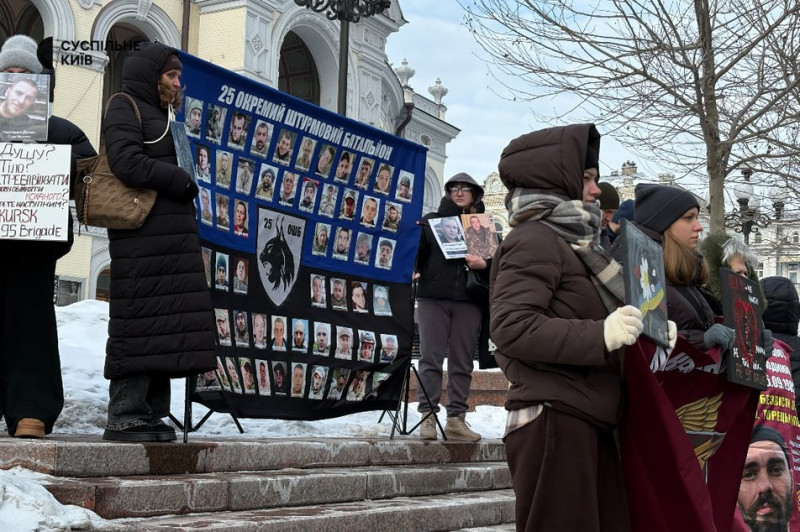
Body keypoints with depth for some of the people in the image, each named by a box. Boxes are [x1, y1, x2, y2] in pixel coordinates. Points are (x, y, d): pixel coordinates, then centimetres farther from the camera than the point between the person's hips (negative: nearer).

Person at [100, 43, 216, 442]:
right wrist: (181, 182, -8)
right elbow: (127, 162, -15)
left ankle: (150, 414, 10)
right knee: (140, 322, -10)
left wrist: (184, 187, 7)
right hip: (142, 235, -9)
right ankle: (125, 417, -7)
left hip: (172, 235, 9)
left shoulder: (160, 116, 26)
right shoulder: (124, 109, -1)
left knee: (166, 324, 6)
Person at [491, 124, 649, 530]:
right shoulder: (534, 241, -9)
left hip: (586, 420, 10)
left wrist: (643, 329, 18)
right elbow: (512, 327, -20)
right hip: (554, 420, -10)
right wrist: (602, 335, -23)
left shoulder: (570, 241, 24)